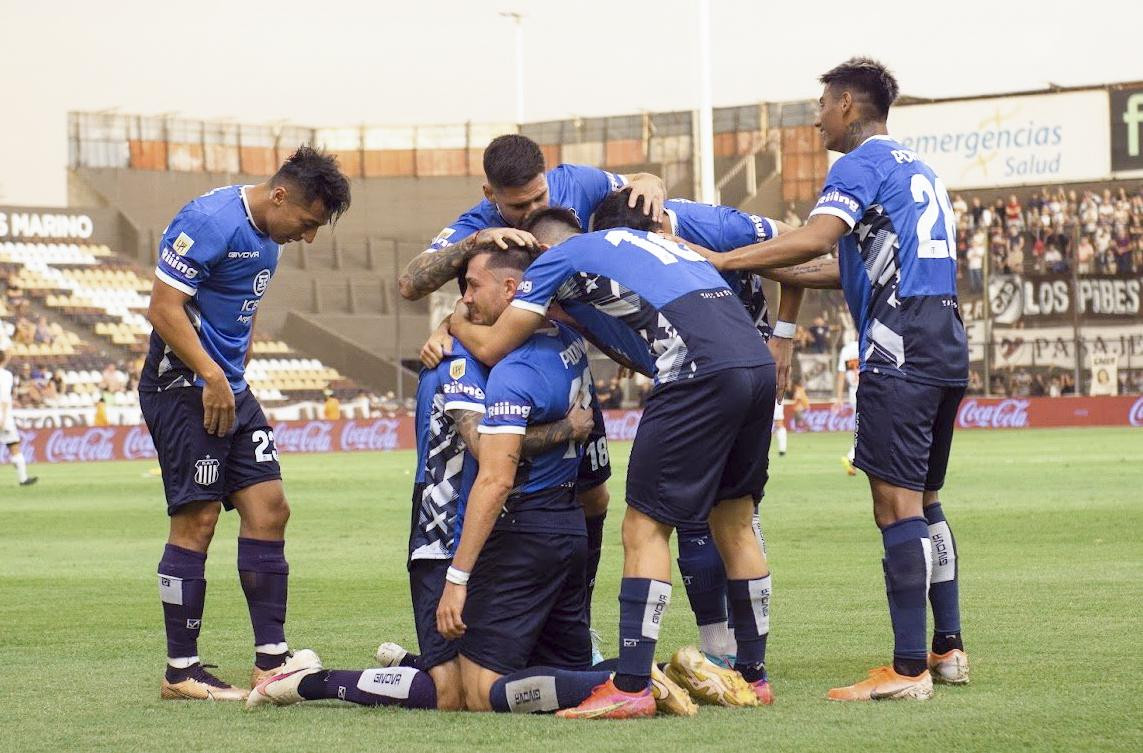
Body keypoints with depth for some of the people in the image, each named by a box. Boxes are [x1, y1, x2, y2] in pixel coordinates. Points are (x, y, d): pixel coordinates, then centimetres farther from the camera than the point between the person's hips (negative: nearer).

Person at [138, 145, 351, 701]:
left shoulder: (266, 236, 13)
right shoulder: (211, 221, -17)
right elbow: (164, 307, -20)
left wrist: (236, 369, 15)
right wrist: (212, 377, -21)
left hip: (230, 389, 9)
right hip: (183, 387, -9)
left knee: (268, 508, 4)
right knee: (197, 519, -8)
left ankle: (270, 660, 8)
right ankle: (181, 672, 0)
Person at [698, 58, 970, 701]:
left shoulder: (862, 164, -4)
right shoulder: (920, 170, 24)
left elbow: (818, 238, -19)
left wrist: (724, 261, -15)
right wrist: (771, 272, 28)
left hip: (899, 350, -9)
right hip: (947, 347, 9)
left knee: (898, 508, -10)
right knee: (925, 504, 17)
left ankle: (909, 670, -14)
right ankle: (949, 649, 19)